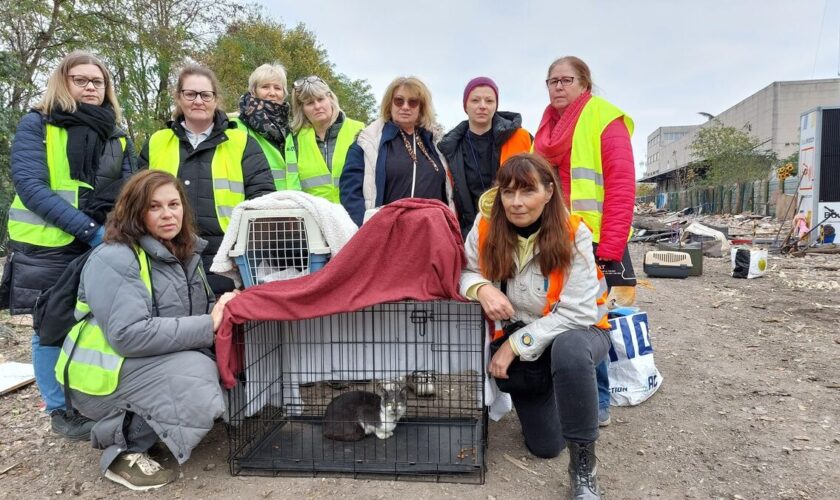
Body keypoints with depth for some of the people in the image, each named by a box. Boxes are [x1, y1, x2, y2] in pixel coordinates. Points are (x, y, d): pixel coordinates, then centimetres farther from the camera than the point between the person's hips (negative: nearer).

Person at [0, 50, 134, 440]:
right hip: (48, 247, -4)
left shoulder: (117, 135, 11)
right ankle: (59, 411, 20)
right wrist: (88, 228, -21)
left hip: (104, 246, 4)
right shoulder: (36, 125, -2)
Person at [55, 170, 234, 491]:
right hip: (105, 375, -9)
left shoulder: (186, 253, 8)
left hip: (160, 364, 9)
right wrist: (207, 326, -29)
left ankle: (137, 420, 6)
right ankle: (122, 447, -6)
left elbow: (200, 312, 13)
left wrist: (221, 310, -11)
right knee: (200, 389, -29)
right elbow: (129, 334, -28)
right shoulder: (112, 259, -18)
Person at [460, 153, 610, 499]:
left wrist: (515, 344, -27)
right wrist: (482, 288, -32)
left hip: (576, 332, -3)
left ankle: (583, 468, -22)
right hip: (519, 338, 3)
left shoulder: (572, 234, -23)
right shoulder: (487, 225, -15)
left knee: (569, 350, -41)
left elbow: (576, 313, -24)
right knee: (543, 445, 6)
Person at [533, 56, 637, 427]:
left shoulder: (606, 121, -4)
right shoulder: (548, 127, 16)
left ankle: (597, 404, 16)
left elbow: (621, 188, -11)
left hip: (591, 244, -6)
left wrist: (608, 250, -16)